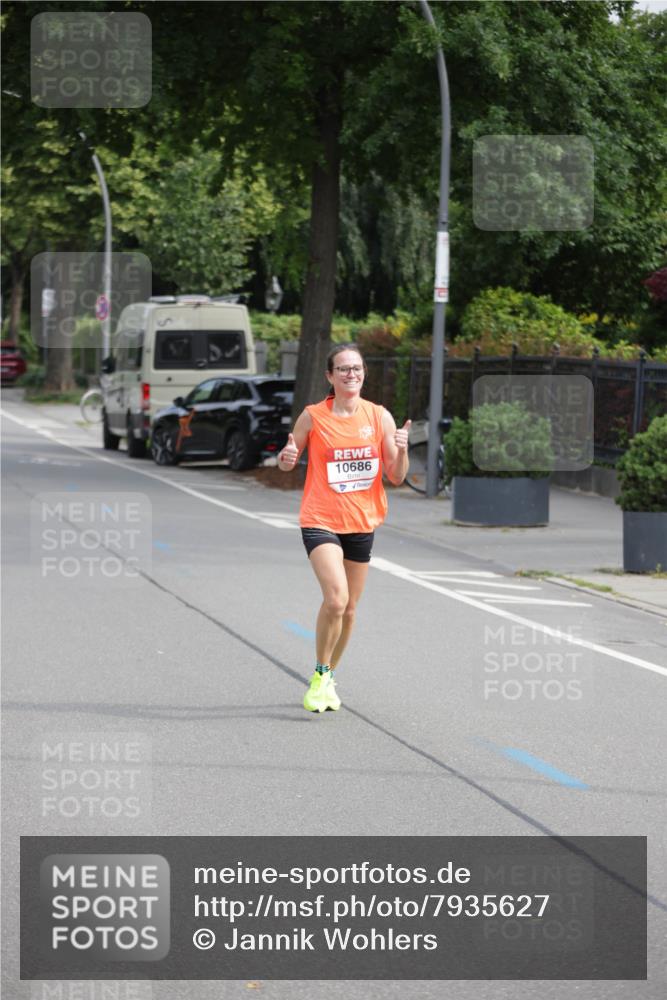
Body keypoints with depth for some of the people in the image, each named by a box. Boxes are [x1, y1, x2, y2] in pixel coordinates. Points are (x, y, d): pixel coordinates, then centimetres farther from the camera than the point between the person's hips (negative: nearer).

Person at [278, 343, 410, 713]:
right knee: (335, 598, -22)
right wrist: (287, 458, -16)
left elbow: (396, 478, 3)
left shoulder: (380, 417, 1)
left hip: (362, 523, 4)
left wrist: (401, 450, -16)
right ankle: (320, 677, -4)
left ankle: (328, 678, 32)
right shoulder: (313, 417, -4)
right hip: (320, 521, -4)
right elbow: (287, 464, 7)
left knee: (348, 609, 12)